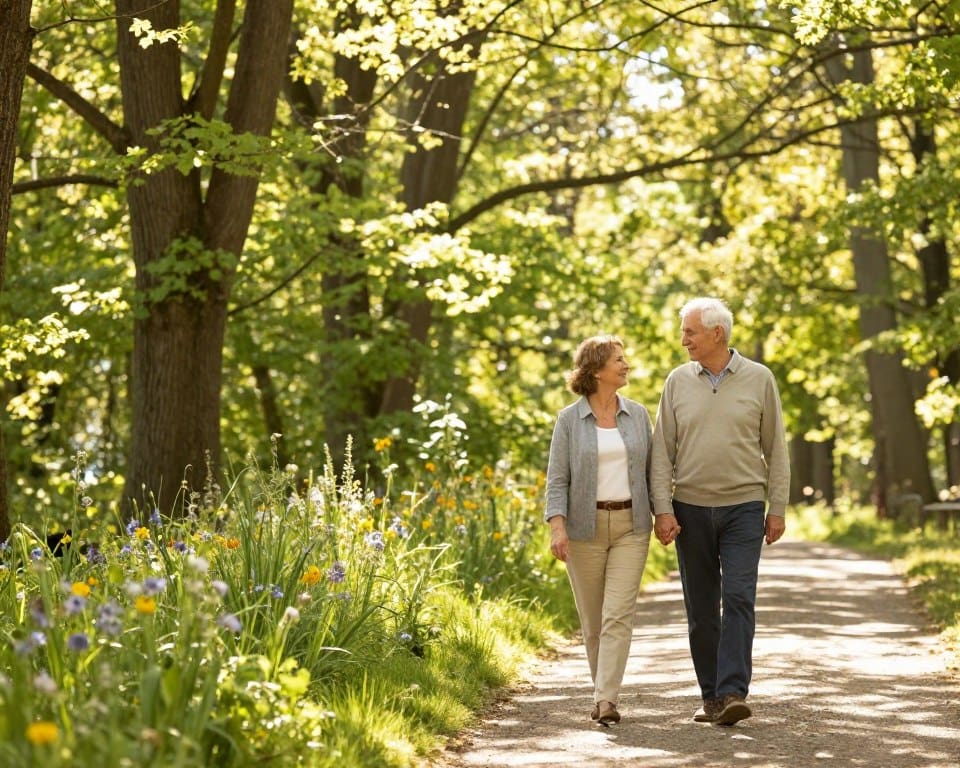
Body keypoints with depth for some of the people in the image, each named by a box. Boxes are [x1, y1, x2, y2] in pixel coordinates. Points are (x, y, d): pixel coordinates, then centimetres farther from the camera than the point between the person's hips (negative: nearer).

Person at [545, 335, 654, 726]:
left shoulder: (637, 414, 7)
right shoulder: (569, 419, -1)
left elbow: (649, 470, 12)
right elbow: (557, 478, -4)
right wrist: (557, 526, -16)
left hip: (630, 526, 1)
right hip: (585, 528, -1)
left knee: (619, 614, -11)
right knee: (592, 619, 7)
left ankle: (606, 700, -15)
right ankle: (603, 689, 25)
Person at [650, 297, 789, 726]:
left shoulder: (758, 380, 1)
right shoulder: (678, 382, 5)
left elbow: (775, 448, 4)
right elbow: (662, 450, 4)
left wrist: (778, 509, 1)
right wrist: (662, 509, -4)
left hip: (743, 508, -2)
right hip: (690, 509, 2)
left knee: (738, 599, -13)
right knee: (701, 608, 5)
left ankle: (733, 694, -18)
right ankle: (711, 696, 13)